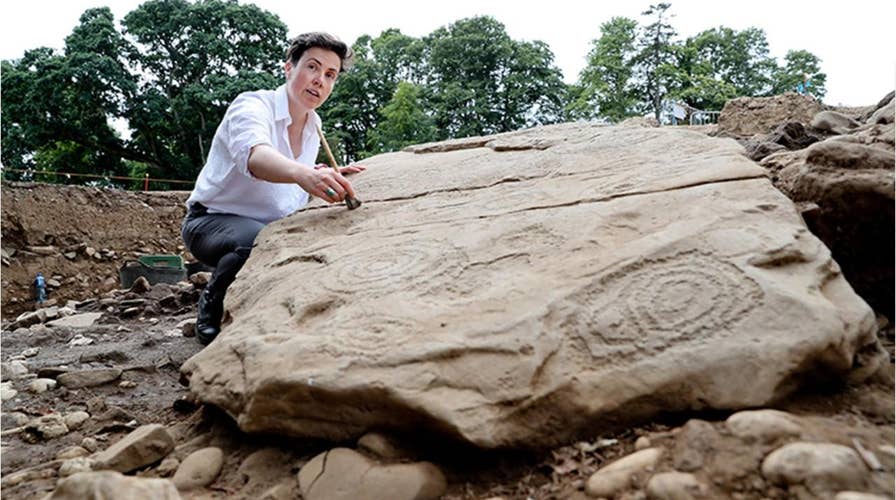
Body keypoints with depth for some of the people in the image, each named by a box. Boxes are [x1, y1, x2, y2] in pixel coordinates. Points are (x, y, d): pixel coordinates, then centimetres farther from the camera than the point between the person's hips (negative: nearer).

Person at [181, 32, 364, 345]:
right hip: (211, 220, -7)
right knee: (259, 241, -37)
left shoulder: (313, 130, 6)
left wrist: (330, 181, -8)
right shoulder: (252, 105, -18)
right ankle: (212, 314, -9)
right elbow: (254, 155, -43)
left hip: (270, 226, 7)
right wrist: (302, 173, -63)